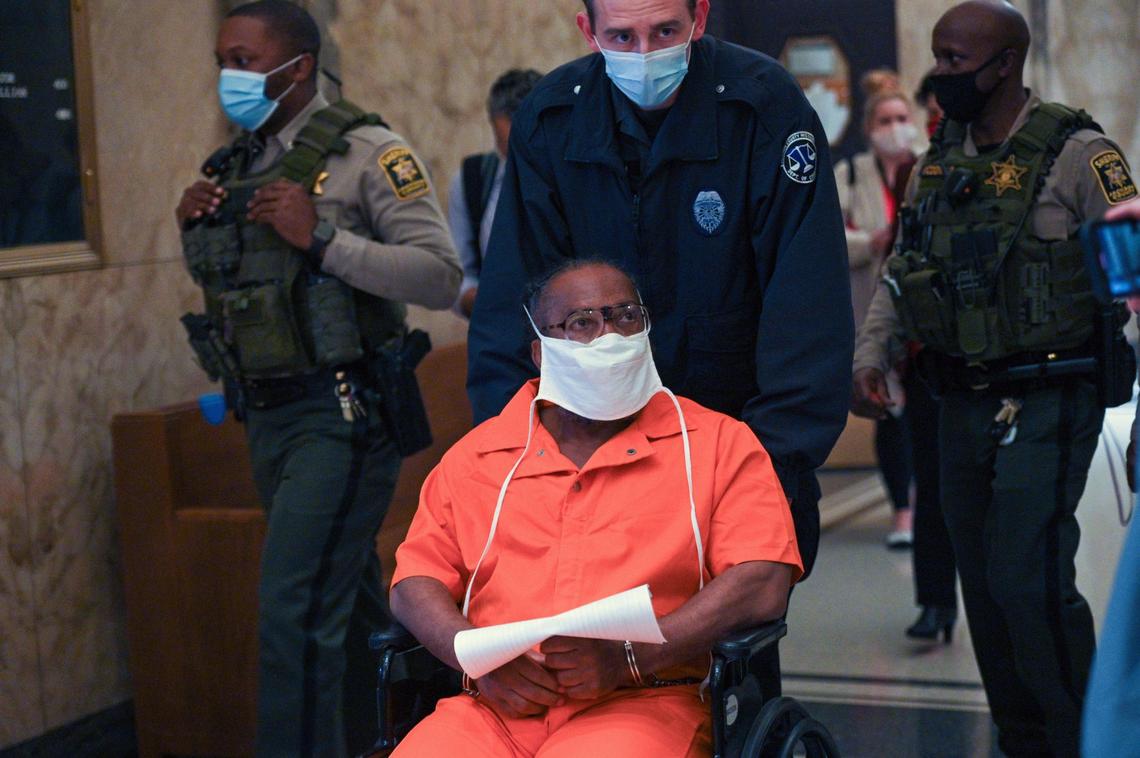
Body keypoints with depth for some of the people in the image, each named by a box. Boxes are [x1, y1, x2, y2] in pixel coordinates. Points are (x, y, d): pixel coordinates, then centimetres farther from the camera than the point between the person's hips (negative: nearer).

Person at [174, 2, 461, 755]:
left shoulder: (364, 152, -9)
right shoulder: (236, 165, 13)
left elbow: (441, 276, -17)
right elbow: (217, 282, 23)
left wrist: (323, 239, -22)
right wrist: (194, 230, 3)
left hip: (341, 416, -8)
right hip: (269, 416, 8)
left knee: (294, 607, -15)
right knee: (347, 603, 19)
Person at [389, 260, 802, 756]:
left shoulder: (719, 444, 11)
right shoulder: (475, 456, 20)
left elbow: (764, 585, -2)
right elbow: (414, 584, 15)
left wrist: (624, 658, -12)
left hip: (645, 702, -3)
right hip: (498, 704, 3)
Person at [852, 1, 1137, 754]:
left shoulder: (1076, 154, -8)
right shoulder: (937, 165, 12)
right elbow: (901, 275, 17)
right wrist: (871, 357, 4)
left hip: (1048, 405, -7)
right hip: (963, 407, 7)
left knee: (1028, 577, -14)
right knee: (983, 582, 10)